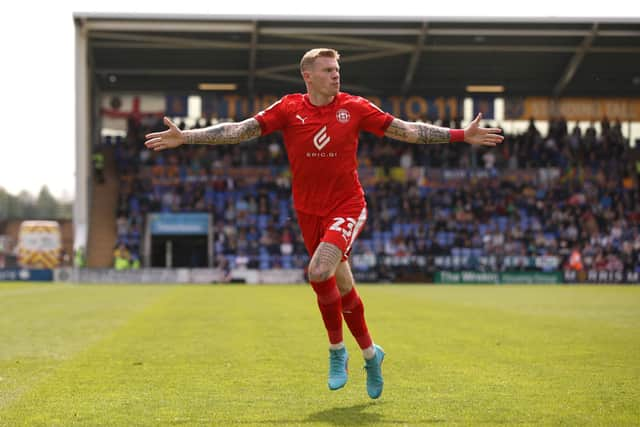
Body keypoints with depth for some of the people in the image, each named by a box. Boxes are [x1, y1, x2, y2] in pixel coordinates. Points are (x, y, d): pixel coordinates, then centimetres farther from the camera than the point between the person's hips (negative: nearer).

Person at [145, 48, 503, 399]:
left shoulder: (355, 108, -3)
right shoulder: (289, 109, -3)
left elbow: (407, 130, 0)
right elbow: (238, 131, -4)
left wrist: (462, 135, -3)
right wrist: (185, 137, -12)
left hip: (347, 206, -2)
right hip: (309, 210, 2)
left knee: (320, 272, -24)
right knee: (343, 285, 9)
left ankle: (337, 350, -2)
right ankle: (370, 353, 30)